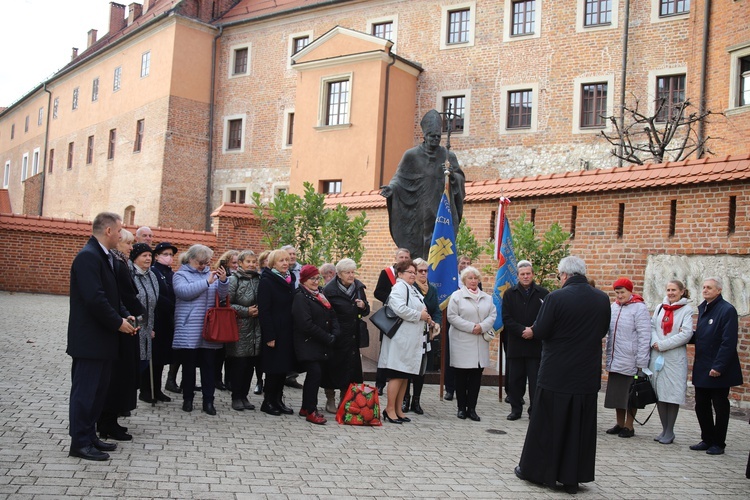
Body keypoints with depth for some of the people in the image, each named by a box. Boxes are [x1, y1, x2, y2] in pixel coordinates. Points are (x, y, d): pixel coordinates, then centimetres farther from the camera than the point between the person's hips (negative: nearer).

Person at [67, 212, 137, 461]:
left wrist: (125, 316, 3)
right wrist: (118, 322, -16)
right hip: (89, 338, -10)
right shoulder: (88, 256, -18)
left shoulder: (106, 258, 13)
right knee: (85, 391, -1)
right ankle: (80, 443, 8)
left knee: (99, 389, 16)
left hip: (103, 338, 10)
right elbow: (94, 298, -25)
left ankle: (89, 436, 26)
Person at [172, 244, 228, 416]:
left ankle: (208, 400, 9)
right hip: (189, 331, -3)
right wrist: (207, 282, -22)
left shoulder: (211, 274, 12)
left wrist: (223, 281, -13)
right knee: (189, 365, 6)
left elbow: (222, 296, 5)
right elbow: (184, 291, -19)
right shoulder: (181, 275, 1)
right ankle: (187, 399, 17)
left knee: (208, 365, 5)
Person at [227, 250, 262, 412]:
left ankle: (244, 396, 20)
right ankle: (236, 397, 12)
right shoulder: (234, 279, -6)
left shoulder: (259, 280, 10)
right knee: (238, 364, 0)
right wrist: (246, 311, -14)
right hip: (239, 329, -5)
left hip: (256, 330, 5)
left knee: (250, 365, 8)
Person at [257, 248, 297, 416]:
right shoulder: (267, 282, -10)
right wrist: (269, 336, -19)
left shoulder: (290, 280, 12)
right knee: (273, 368, -1)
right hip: (273, 332, -7)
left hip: (288, 332, 7)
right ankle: (268, 401, 11)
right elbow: (264, 311, -15)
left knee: (284, 367, 10)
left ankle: (278, 400, 20)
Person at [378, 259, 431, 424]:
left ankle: (398, 410, 17)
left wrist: (425, 318, 9)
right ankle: (390, 409, 0)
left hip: (412, 340, 10)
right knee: (397, 375, -6)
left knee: (405, 376, 11)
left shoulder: (413, 290, 21)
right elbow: (400, 309, -25)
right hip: (401, 339, -10)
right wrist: (419, 315, -14)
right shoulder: (399, 288, -10)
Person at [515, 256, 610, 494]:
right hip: (587, 376, 4)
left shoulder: (556, 298, -16)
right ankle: (572, 477, 19)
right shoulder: (603, 299, -2)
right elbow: (603, 331, 10)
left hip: (556, 374, -4)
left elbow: (539, 332, -13)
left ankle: (533, 469, 21)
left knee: (546, 425, 10)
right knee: (579, 427, 12)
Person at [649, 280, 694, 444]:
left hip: (675, 358, -4)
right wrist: (654, 342, -10)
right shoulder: (660, 307, 13)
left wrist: (663, 345, -12)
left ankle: (669, 431, 8)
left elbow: (686, 334, -10)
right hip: (657, 356, 4)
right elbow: (652, 326, 9)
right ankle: (664, 429, 17)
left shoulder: (687, 310, -2)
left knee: (672, 393, -2)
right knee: (659, 392, 6)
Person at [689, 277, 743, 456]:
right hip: (702, 368, 8)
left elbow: (729, 342, -19)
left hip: (718, 369, -8)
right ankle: (707, 440, 25)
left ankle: (718, 444, 16)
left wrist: (718, 366, -21)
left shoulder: (727, 310, -14)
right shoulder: (703, 308, 12)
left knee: (720, 406, 5)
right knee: (701, 406, 12)